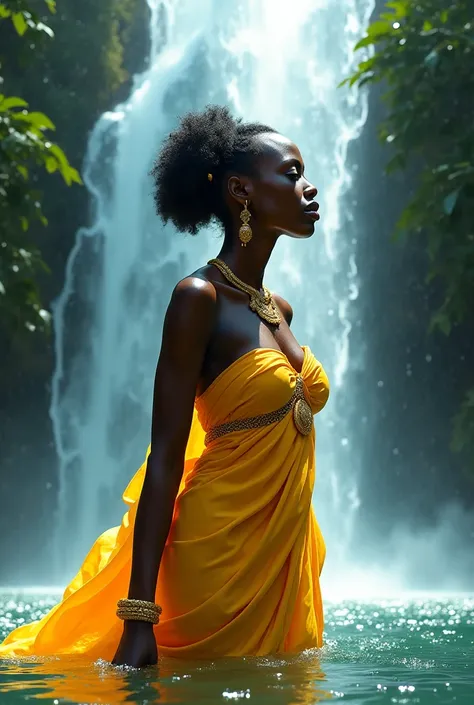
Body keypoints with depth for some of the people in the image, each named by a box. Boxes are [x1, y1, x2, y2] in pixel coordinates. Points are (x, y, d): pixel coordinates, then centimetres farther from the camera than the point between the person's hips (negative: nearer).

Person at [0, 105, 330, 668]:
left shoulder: (278, 310, 12)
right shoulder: (199, 298, -14)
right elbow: (164, 458, -18)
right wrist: (139, 619, -23)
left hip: (284, 558, 8)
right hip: (218, 553, -8)